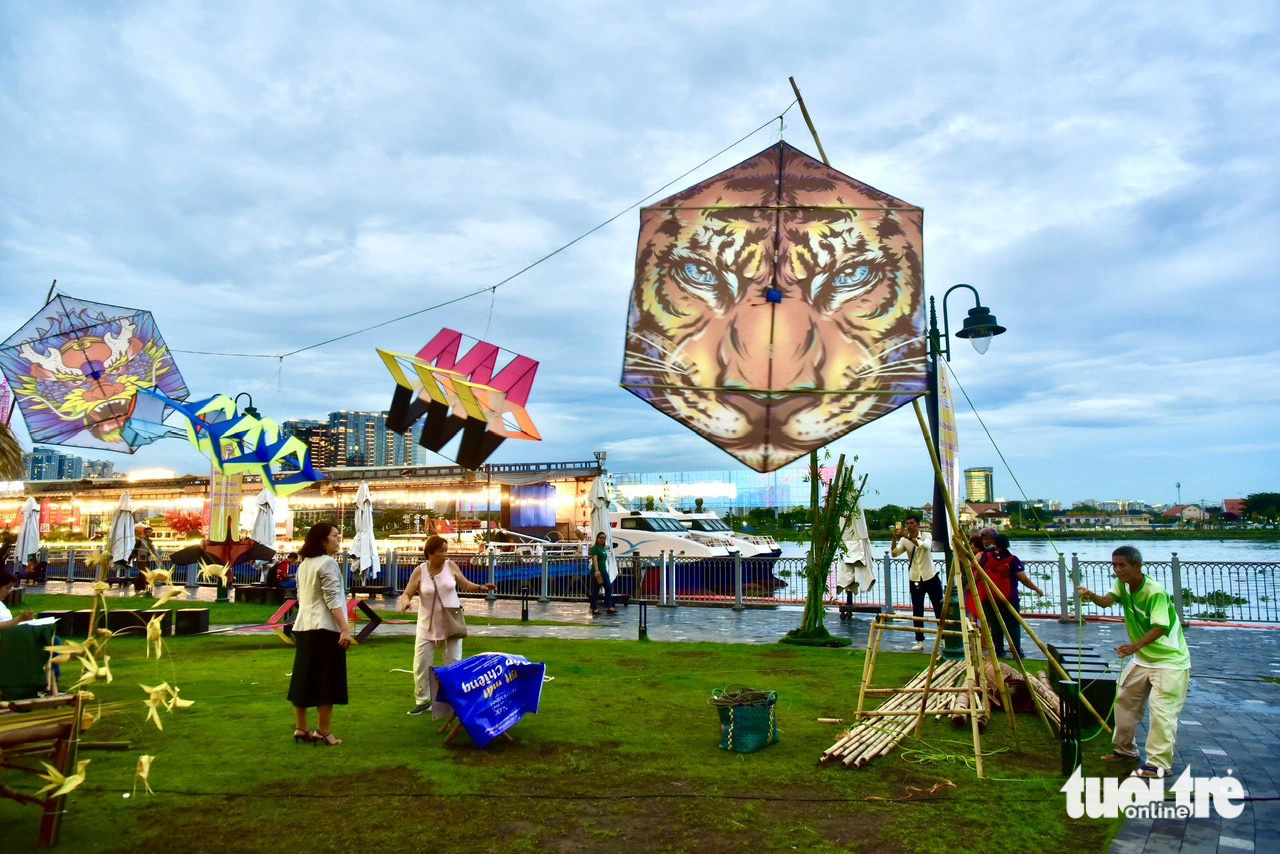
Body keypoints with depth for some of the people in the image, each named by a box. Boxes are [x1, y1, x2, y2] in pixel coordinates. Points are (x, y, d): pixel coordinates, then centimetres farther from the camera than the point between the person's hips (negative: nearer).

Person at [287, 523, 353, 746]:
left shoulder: (304, 564, 15)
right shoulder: (327, 563, -12)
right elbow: (332, 599, -19)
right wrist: (345, 628, -21)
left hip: (303, 627, 9)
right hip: (325, 628, -9)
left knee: (304, 678, 12)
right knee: (326, 680, -2)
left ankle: (301, 728, 18)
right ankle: (323, 732, 2)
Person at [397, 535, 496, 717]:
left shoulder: (451, 566, -6)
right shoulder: (419, 571, -11)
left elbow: (465, 585, 7)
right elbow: (406, 594, -9)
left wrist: (480, 587, -10)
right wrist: (404, 601, -32)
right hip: (428, 626, 0)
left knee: (454, 664, 6)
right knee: (421, 665, 5)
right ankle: (423, 701, 22)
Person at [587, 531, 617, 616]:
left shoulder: (604, 549, 17)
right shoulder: (595, 548, -8)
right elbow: (595, 559, -20)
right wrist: (597, 570, -32)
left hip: (604, 571, 8)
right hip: (597, 572, -8)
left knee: (609, 588, 2)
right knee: (595, 591, -2)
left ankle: (609, 607, 3)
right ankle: (594, 609, 3)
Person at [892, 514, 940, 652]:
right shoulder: (904, 540, -2)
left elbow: (925, 546, -30)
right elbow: (894, 553, -16)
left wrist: (908, 537, -39)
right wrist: (895, 539, -31)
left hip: (931, 578, -1)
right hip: (915, 580, 2)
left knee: (939, 609, 7)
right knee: (917, 611, 1)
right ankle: (919, 641, 7)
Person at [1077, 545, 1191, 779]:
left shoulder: (1155, 592, -25)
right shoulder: (1123, 585, -1)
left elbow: (1160, 628, -34)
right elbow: (1106, 601, -18)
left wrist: (1135, 646, -48)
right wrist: (1090, 595, -40)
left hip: (1170, 660, -9)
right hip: (1143, 658, 9)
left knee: (1162, 710, -12)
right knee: (1124, 700, 13)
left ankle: (1159, 763, -6)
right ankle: (1125, 750, 27)